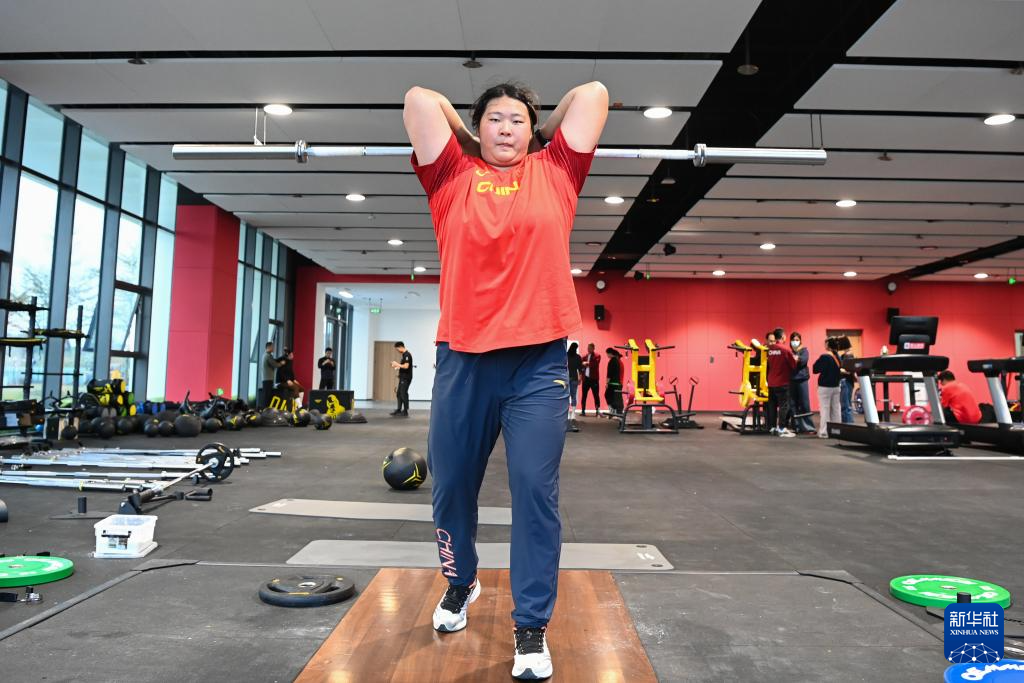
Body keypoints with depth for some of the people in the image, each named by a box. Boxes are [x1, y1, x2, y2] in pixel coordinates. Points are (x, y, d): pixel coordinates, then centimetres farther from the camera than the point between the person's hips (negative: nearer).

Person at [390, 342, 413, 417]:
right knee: (399, 394, 12)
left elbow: (406, 366, -23)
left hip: (406, 378, -10)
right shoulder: (403, 355, 15)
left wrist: (397, 364, -13)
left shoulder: (407, 355, -15)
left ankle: (405, 412, -1)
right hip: (402, 377, 10)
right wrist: (397, 366, 10)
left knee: (403, 394, -6)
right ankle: (399, 410, 18)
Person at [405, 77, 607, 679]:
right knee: (452, 486, 13)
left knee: (536, 491, 0)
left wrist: (546, 136, 25)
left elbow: (593, 93, 13)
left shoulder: (555, 172, 11)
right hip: (463, 354, 1)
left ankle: (532, 626, 16)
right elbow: (419, 99, 8)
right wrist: (466, 140, 20)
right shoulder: (453, 176, 10)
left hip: (539, 358, -1)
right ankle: (461, 584, 41)